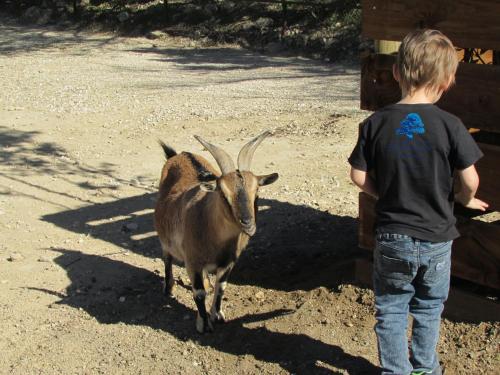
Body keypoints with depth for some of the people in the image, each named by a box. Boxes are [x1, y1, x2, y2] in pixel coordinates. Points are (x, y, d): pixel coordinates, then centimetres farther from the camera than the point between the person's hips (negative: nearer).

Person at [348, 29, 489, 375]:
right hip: (436, 238, 0)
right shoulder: (450, 125, -14)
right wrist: (465, 200, 9)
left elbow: (359, 177, -6)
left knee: (391, 310, 16)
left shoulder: (376, 123, -9)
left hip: (391, 236, 0)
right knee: (429, 310, 21)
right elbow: (470, 180, -13)